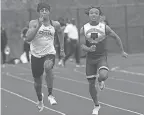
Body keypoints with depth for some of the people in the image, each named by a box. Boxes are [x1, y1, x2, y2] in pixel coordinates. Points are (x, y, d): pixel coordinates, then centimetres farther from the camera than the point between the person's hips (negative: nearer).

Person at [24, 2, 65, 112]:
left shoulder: (55, 24, 0)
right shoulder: (34, 23, -8)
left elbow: (60, 33, 22)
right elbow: (28, 38, -21)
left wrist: (62, 49, 21)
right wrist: (39, 25, -26)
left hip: (49, 53, -1)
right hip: (36, 54, 1)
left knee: (48, 67, -36)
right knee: (37, 81, 12)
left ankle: (50, 94, -23)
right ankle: (40, 99, 44)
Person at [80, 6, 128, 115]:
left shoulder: (104, 27, -7)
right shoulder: (84, 29, -4)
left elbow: (116, 37, 6)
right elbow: (81, 44, -2)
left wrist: (122, 51, 11)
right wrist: (89, 49, -23)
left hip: (102, 57, -2)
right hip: (90, 57, 2)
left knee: (103, 75, -31)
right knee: (91, 83, 4)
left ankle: (101, 81, 10)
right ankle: (96, 106, 26)